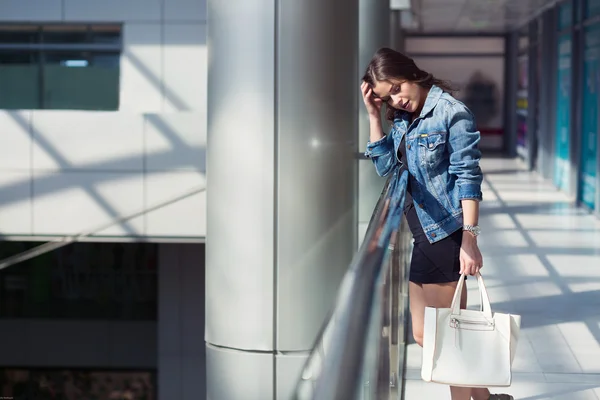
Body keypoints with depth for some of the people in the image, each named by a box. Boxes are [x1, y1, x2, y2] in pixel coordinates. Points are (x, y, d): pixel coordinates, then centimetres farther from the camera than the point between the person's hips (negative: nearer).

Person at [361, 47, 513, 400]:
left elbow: (468, 177, -15)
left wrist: (469, 239, -21)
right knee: (424, 335, 12)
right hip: (419, 234, 8)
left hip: (445, 235, -8)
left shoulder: (451, 113, -12)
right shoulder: (402, 118, 11)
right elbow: (386, 167, 9)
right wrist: (374, 116, 2)